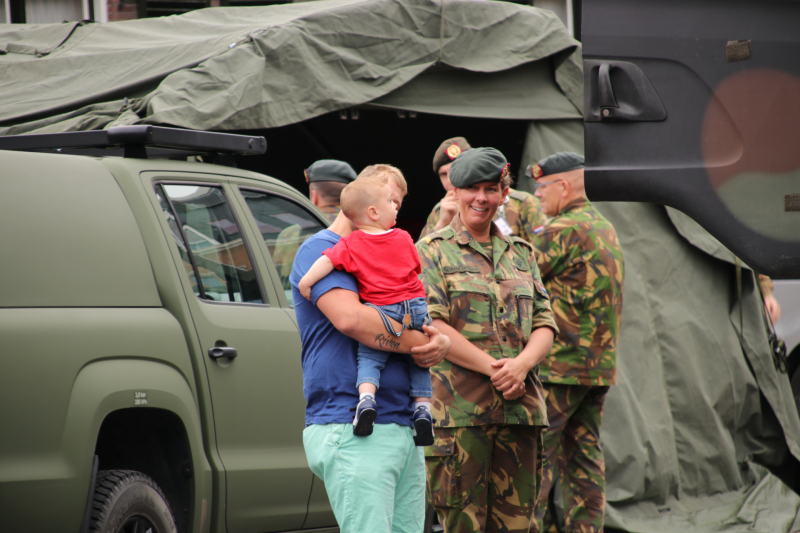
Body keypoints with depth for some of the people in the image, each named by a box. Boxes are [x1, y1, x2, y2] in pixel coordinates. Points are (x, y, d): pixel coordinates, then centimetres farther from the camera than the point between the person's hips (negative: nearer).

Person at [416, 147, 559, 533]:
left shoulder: (521, 254, 19)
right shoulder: (431, 252, 3)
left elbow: (544, 325, 12)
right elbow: (430, 326, -9)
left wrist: (521, 364, -10)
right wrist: (493, 368, -15)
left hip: (519, 409, 5)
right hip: (458, 409, -5)